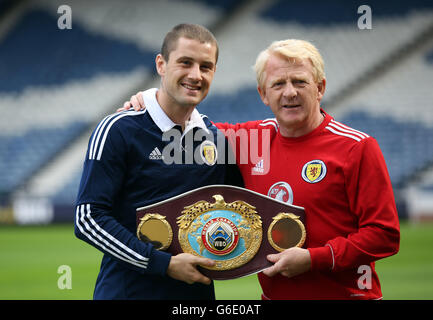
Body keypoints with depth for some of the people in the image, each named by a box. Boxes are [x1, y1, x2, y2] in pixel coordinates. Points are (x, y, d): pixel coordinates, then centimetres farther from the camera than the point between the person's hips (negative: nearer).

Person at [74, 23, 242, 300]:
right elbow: (88, 218, -14)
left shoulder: (217, 138, 7)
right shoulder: (118, 130, -8)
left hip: (197, 291, 5)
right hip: (127, 290, -5)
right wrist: (165, 264, -19)